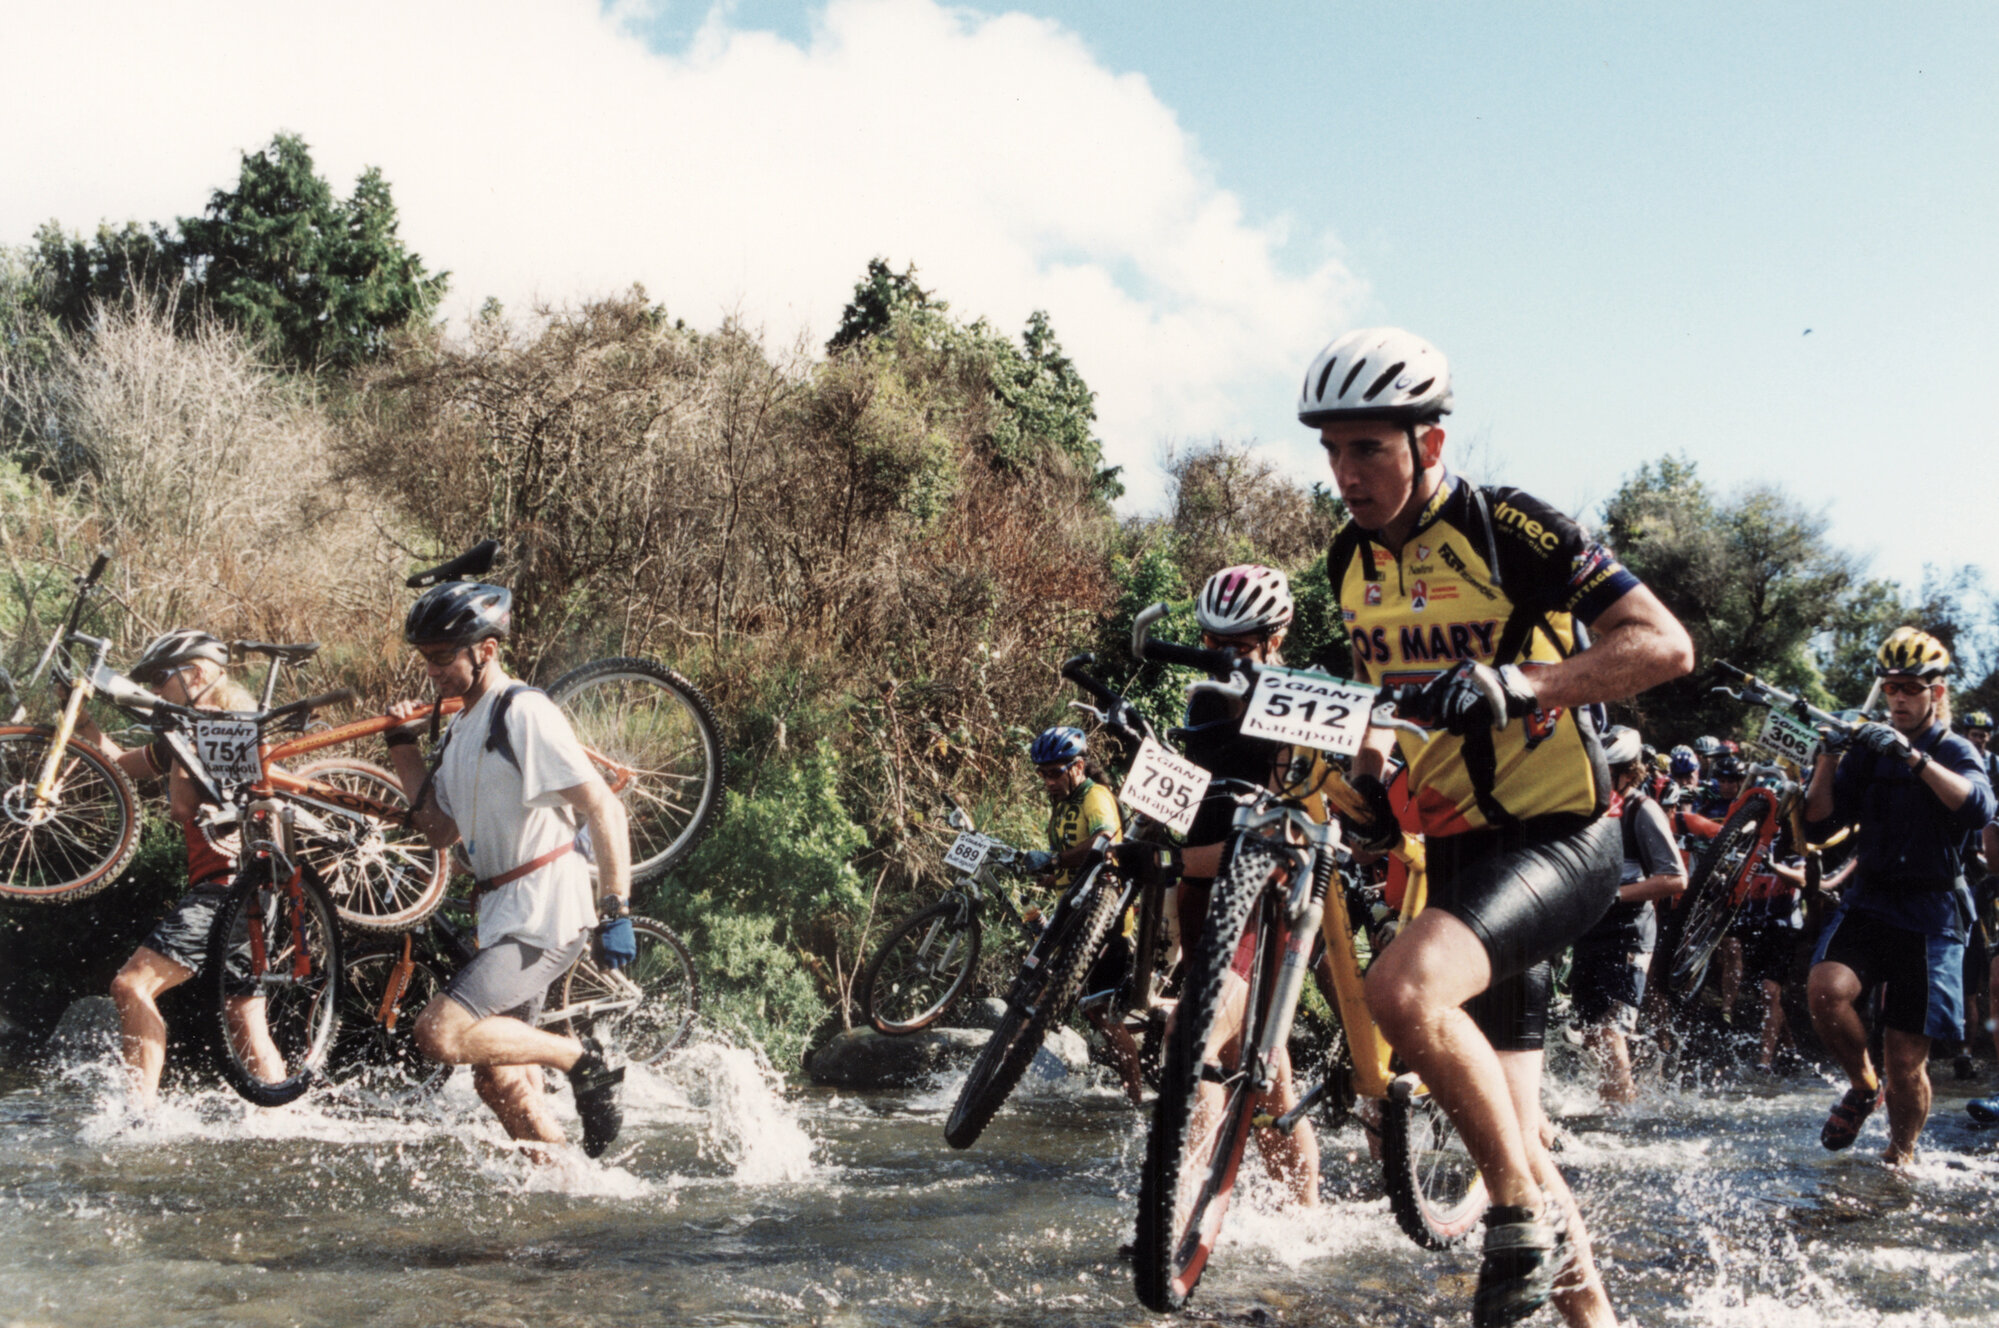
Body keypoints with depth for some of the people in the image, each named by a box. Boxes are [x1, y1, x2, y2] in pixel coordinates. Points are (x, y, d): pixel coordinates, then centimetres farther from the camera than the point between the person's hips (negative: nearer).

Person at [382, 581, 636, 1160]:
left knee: (440, 1033, -21)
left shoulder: (524, 712, -13)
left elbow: (603, 808, -17)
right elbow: (442, 829, 16)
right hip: (504, 915, 9)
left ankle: (583, 1059, -5)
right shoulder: (462, 729, 15)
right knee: (500, 1079, 12)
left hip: (545, 915, -9)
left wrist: (618, 911, -21)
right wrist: (403, 747, 8)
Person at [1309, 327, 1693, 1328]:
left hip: (1558, 840, -7)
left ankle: (1527, 1217, -13)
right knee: (1511, 1131, 7)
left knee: (1405, 988, -32)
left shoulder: (1505, 527, -14)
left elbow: (1665, 645, -21)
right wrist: (1365, 773, 3)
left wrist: (1521, 685, -34)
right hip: (1457, 851, 7)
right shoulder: (1351, 559, 7)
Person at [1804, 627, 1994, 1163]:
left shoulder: (1955, 752, 1)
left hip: (1929, 917, -2)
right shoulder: (1869, 750, 9)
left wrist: (1912, 756, -33)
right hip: (1868, 903, 2)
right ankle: (1863, 1086, -1)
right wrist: (1827, 759, -13)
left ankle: (1902, 1153, 25)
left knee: (1907, 1061, -1)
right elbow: (1820, 825, 2)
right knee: (1826, 989, -28)